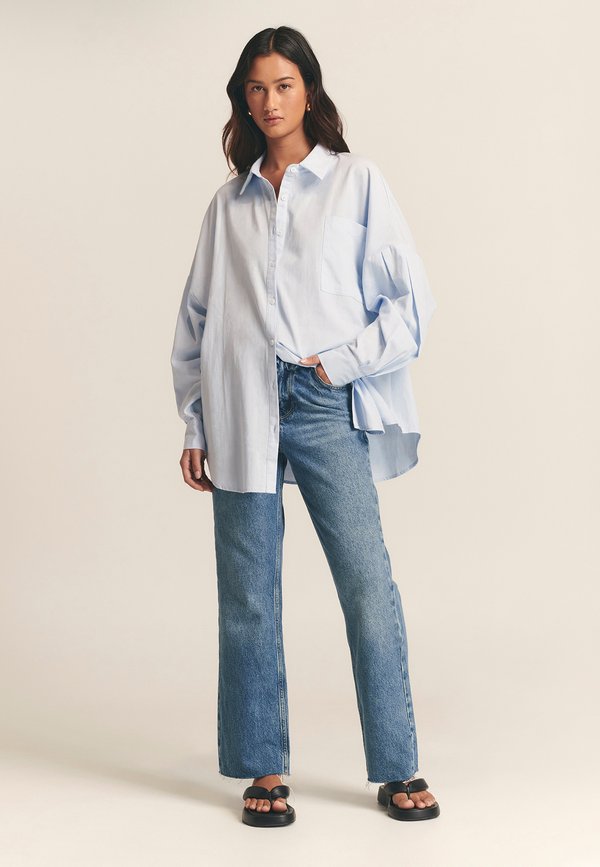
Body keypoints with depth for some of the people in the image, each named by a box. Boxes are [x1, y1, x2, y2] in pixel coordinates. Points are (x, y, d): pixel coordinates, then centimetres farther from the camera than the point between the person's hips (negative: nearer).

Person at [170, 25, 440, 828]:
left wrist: (341, 362, -6)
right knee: (248, 601, 4)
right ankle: (264, 772, 15)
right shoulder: (230, 202, 14)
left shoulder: (356, 181, 7)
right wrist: (195, 426, 9)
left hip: (327, 408, -2)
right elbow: (198, 318, 14)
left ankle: (398, 771, 7)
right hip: (244, 413, 2)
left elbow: (411, 300, 4)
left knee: (371, 590, -5)